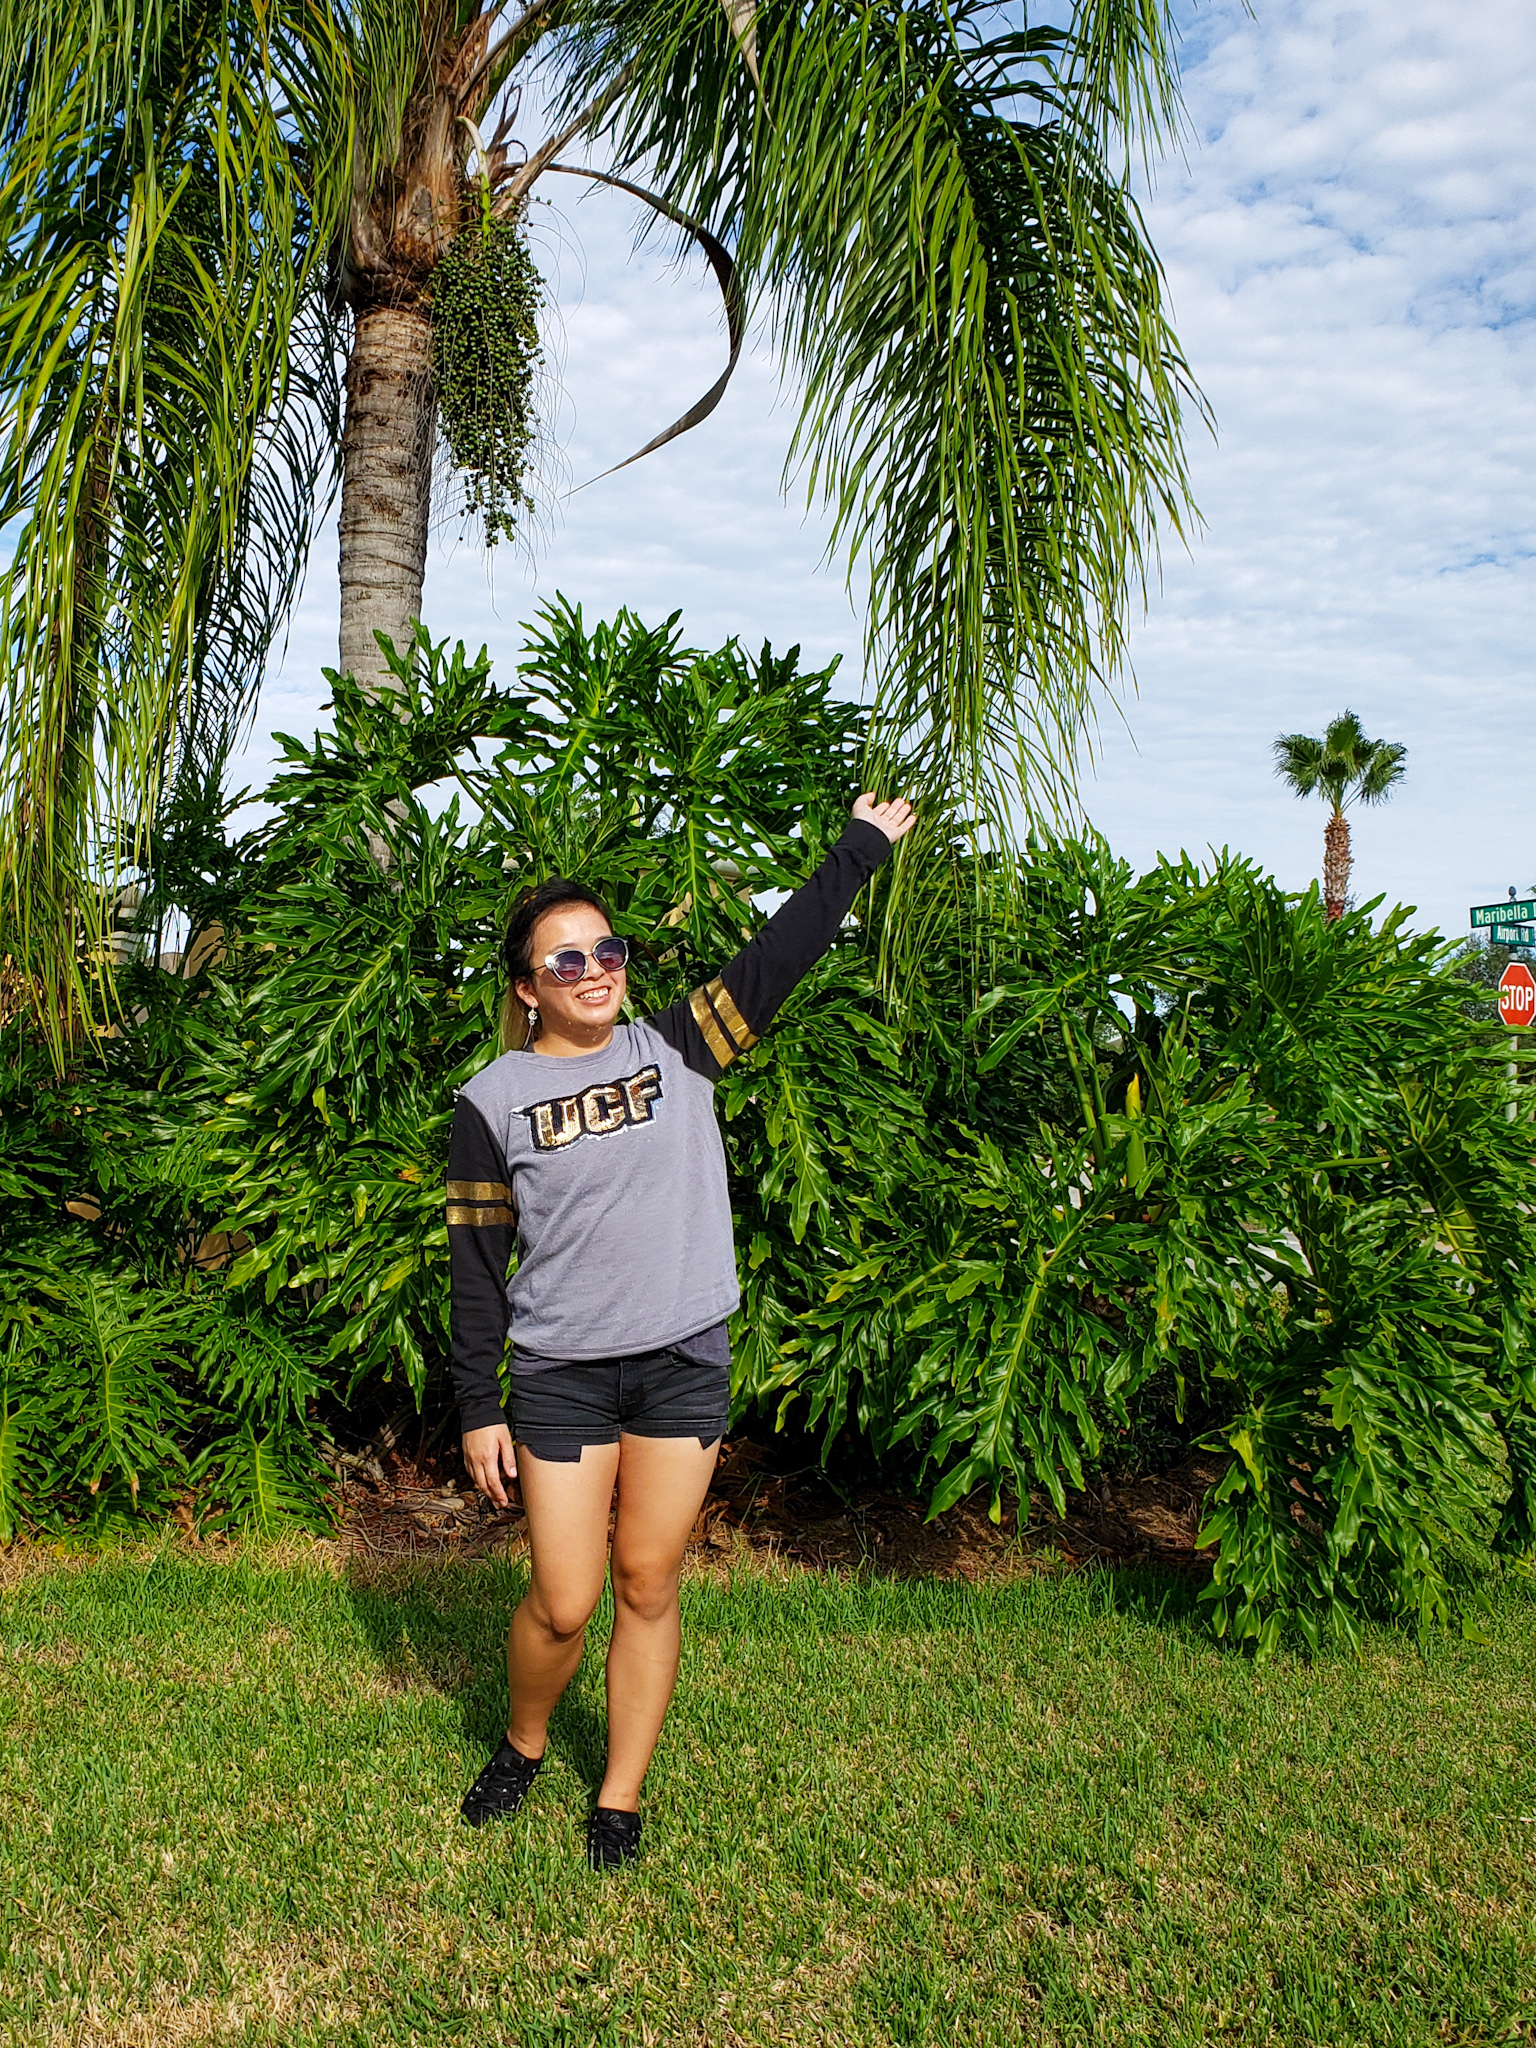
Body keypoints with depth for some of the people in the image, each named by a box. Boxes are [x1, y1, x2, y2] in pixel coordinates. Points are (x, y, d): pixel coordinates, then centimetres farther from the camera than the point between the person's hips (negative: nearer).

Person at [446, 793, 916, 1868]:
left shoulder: (677, 1049, 3)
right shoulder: (492, 1100, -1)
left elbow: (783, 952, 3)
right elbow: (477, 1263, 0)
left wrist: (862, 846, 7)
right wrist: (479, 1408, -1)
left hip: (685, 1363, 2)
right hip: (560, 1373, -1)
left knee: (649, 1587, 8)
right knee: (563, 1603, 1)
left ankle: (620, 1799, 25)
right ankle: (523, 1747, 32)